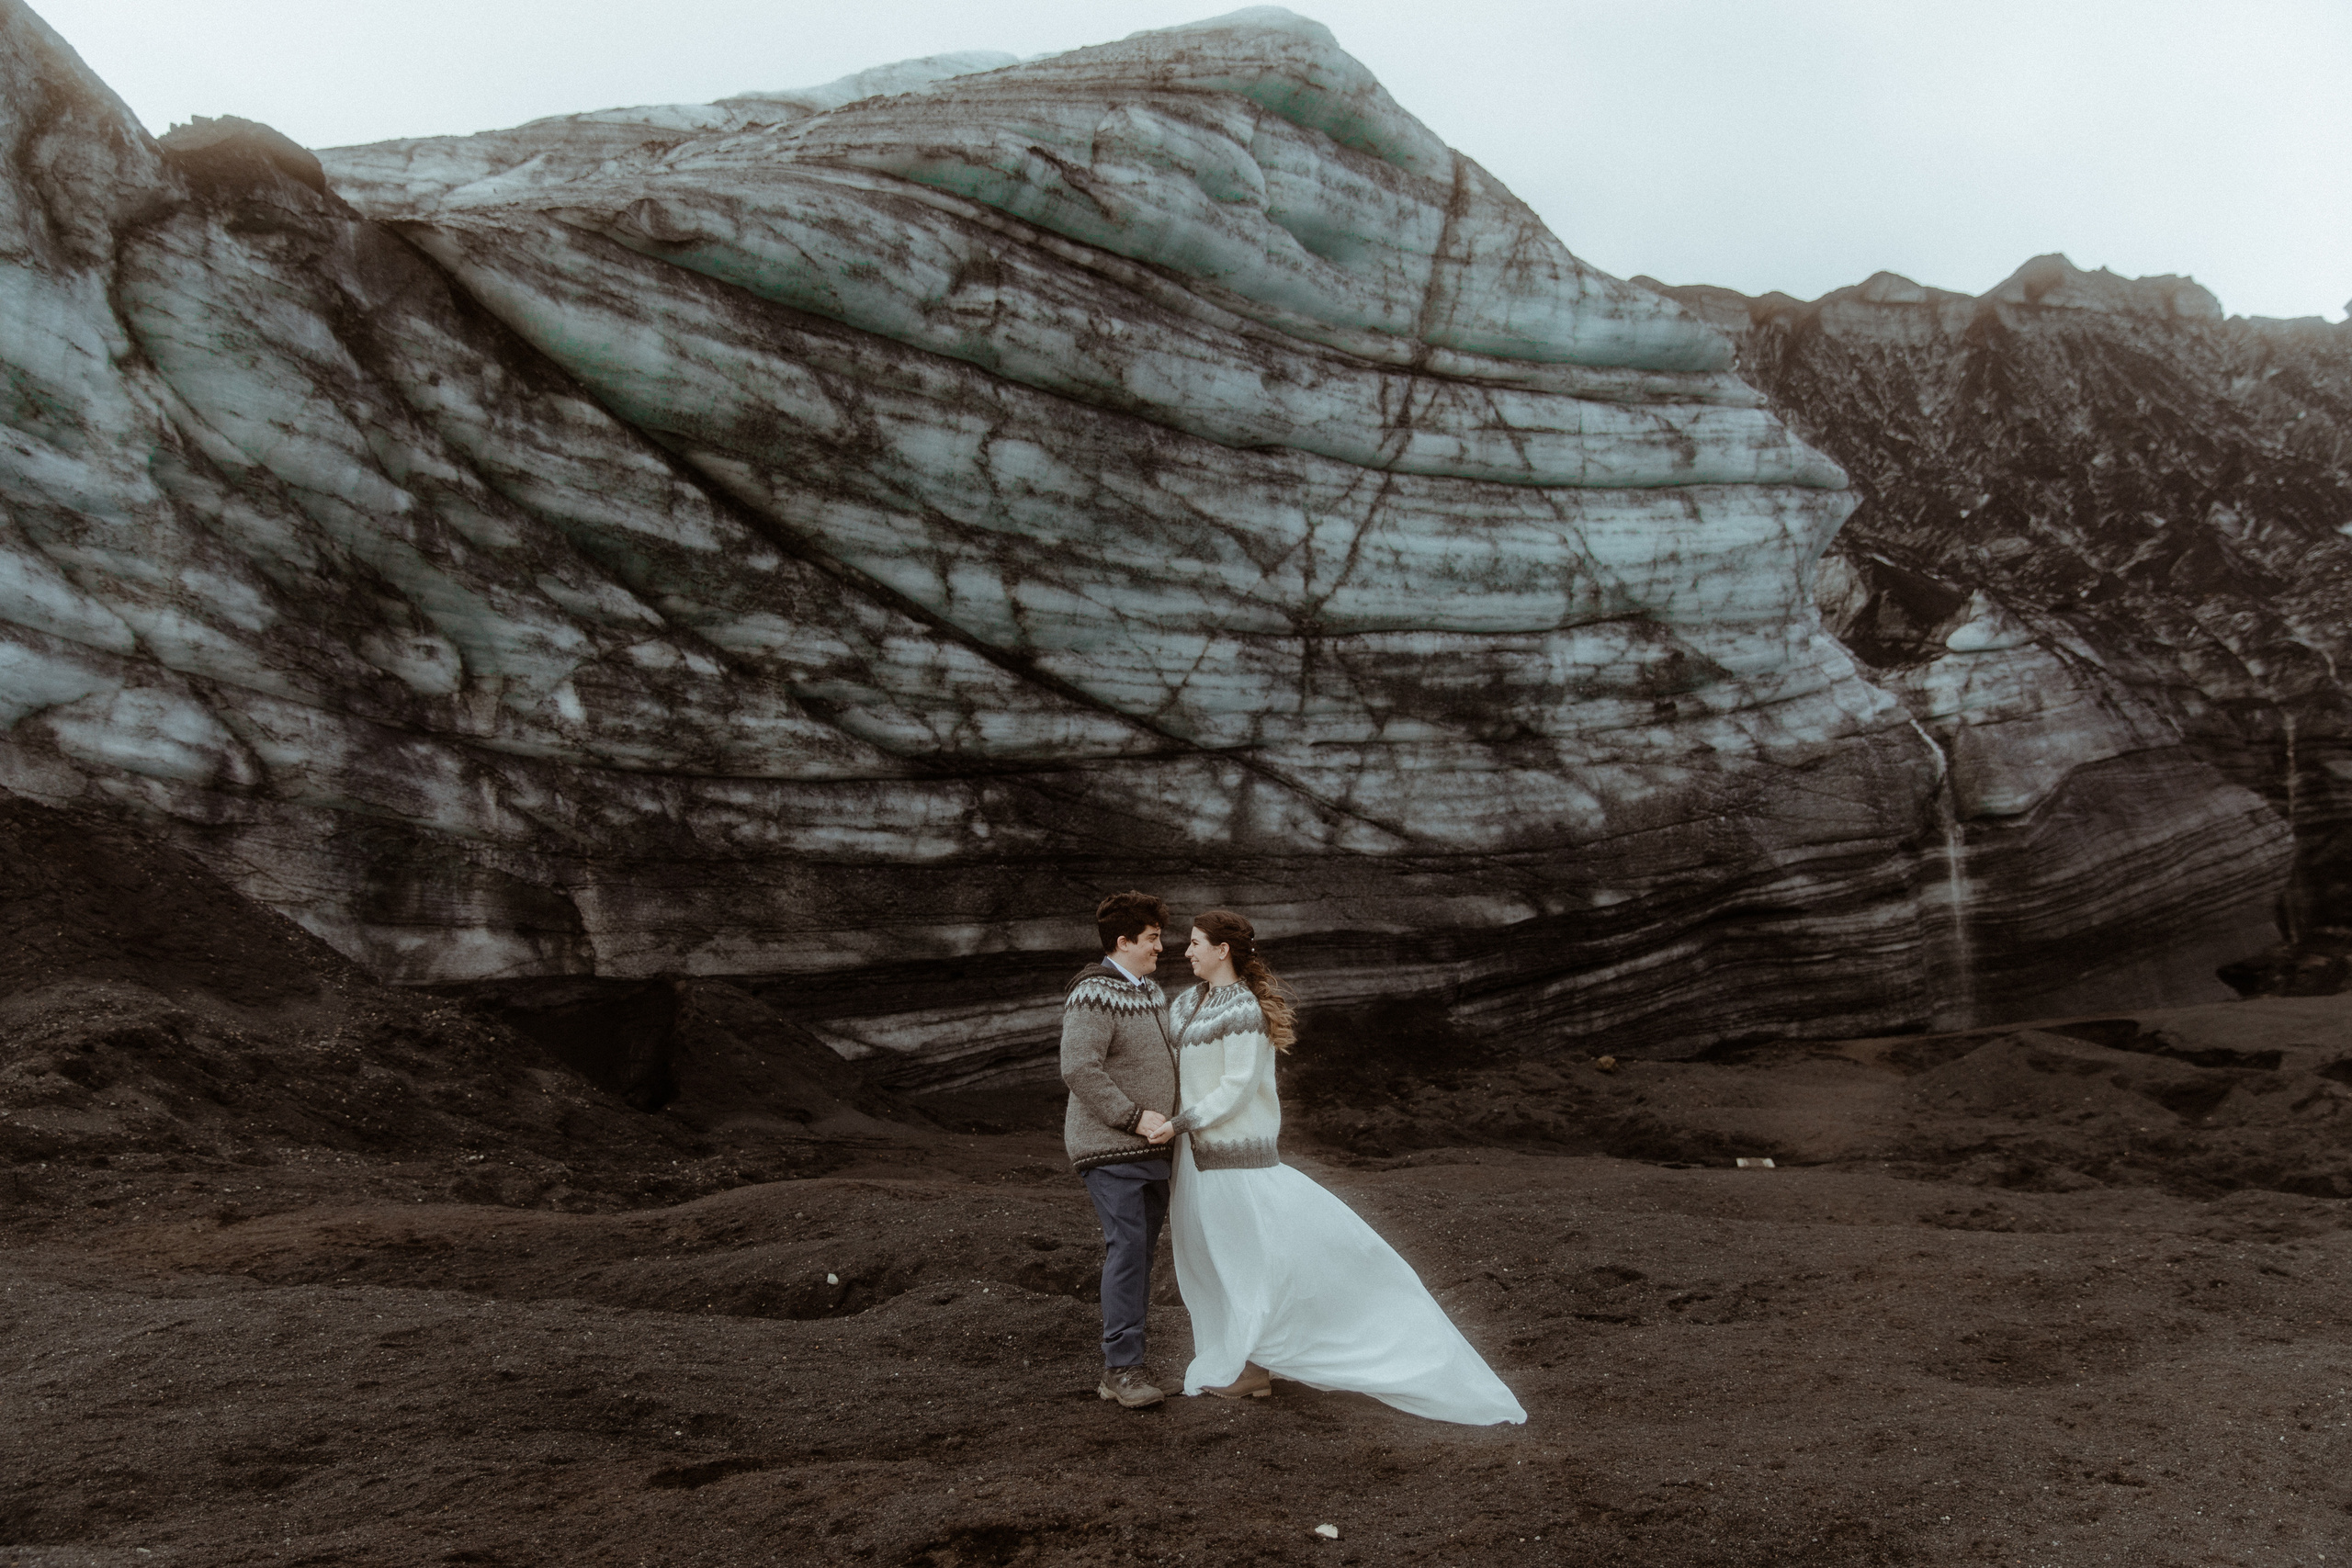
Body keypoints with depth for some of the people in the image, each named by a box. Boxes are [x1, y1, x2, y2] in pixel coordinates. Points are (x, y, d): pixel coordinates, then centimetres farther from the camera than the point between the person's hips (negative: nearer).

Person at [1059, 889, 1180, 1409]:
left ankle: (1119, 1365, 17)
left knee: (1140, 1251, 10)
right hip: (1110, 1149, -9)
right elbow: (1078, 1068, -24)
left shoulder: (1151, 991, 15)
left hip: (1151, 1148, 9)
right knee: (1127, 1248, -12)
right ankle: (1123, 1367, -6)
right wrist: (1133, 1117, -22)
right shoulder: (1094, 995, -15)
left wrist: (1175, 1114, 15)